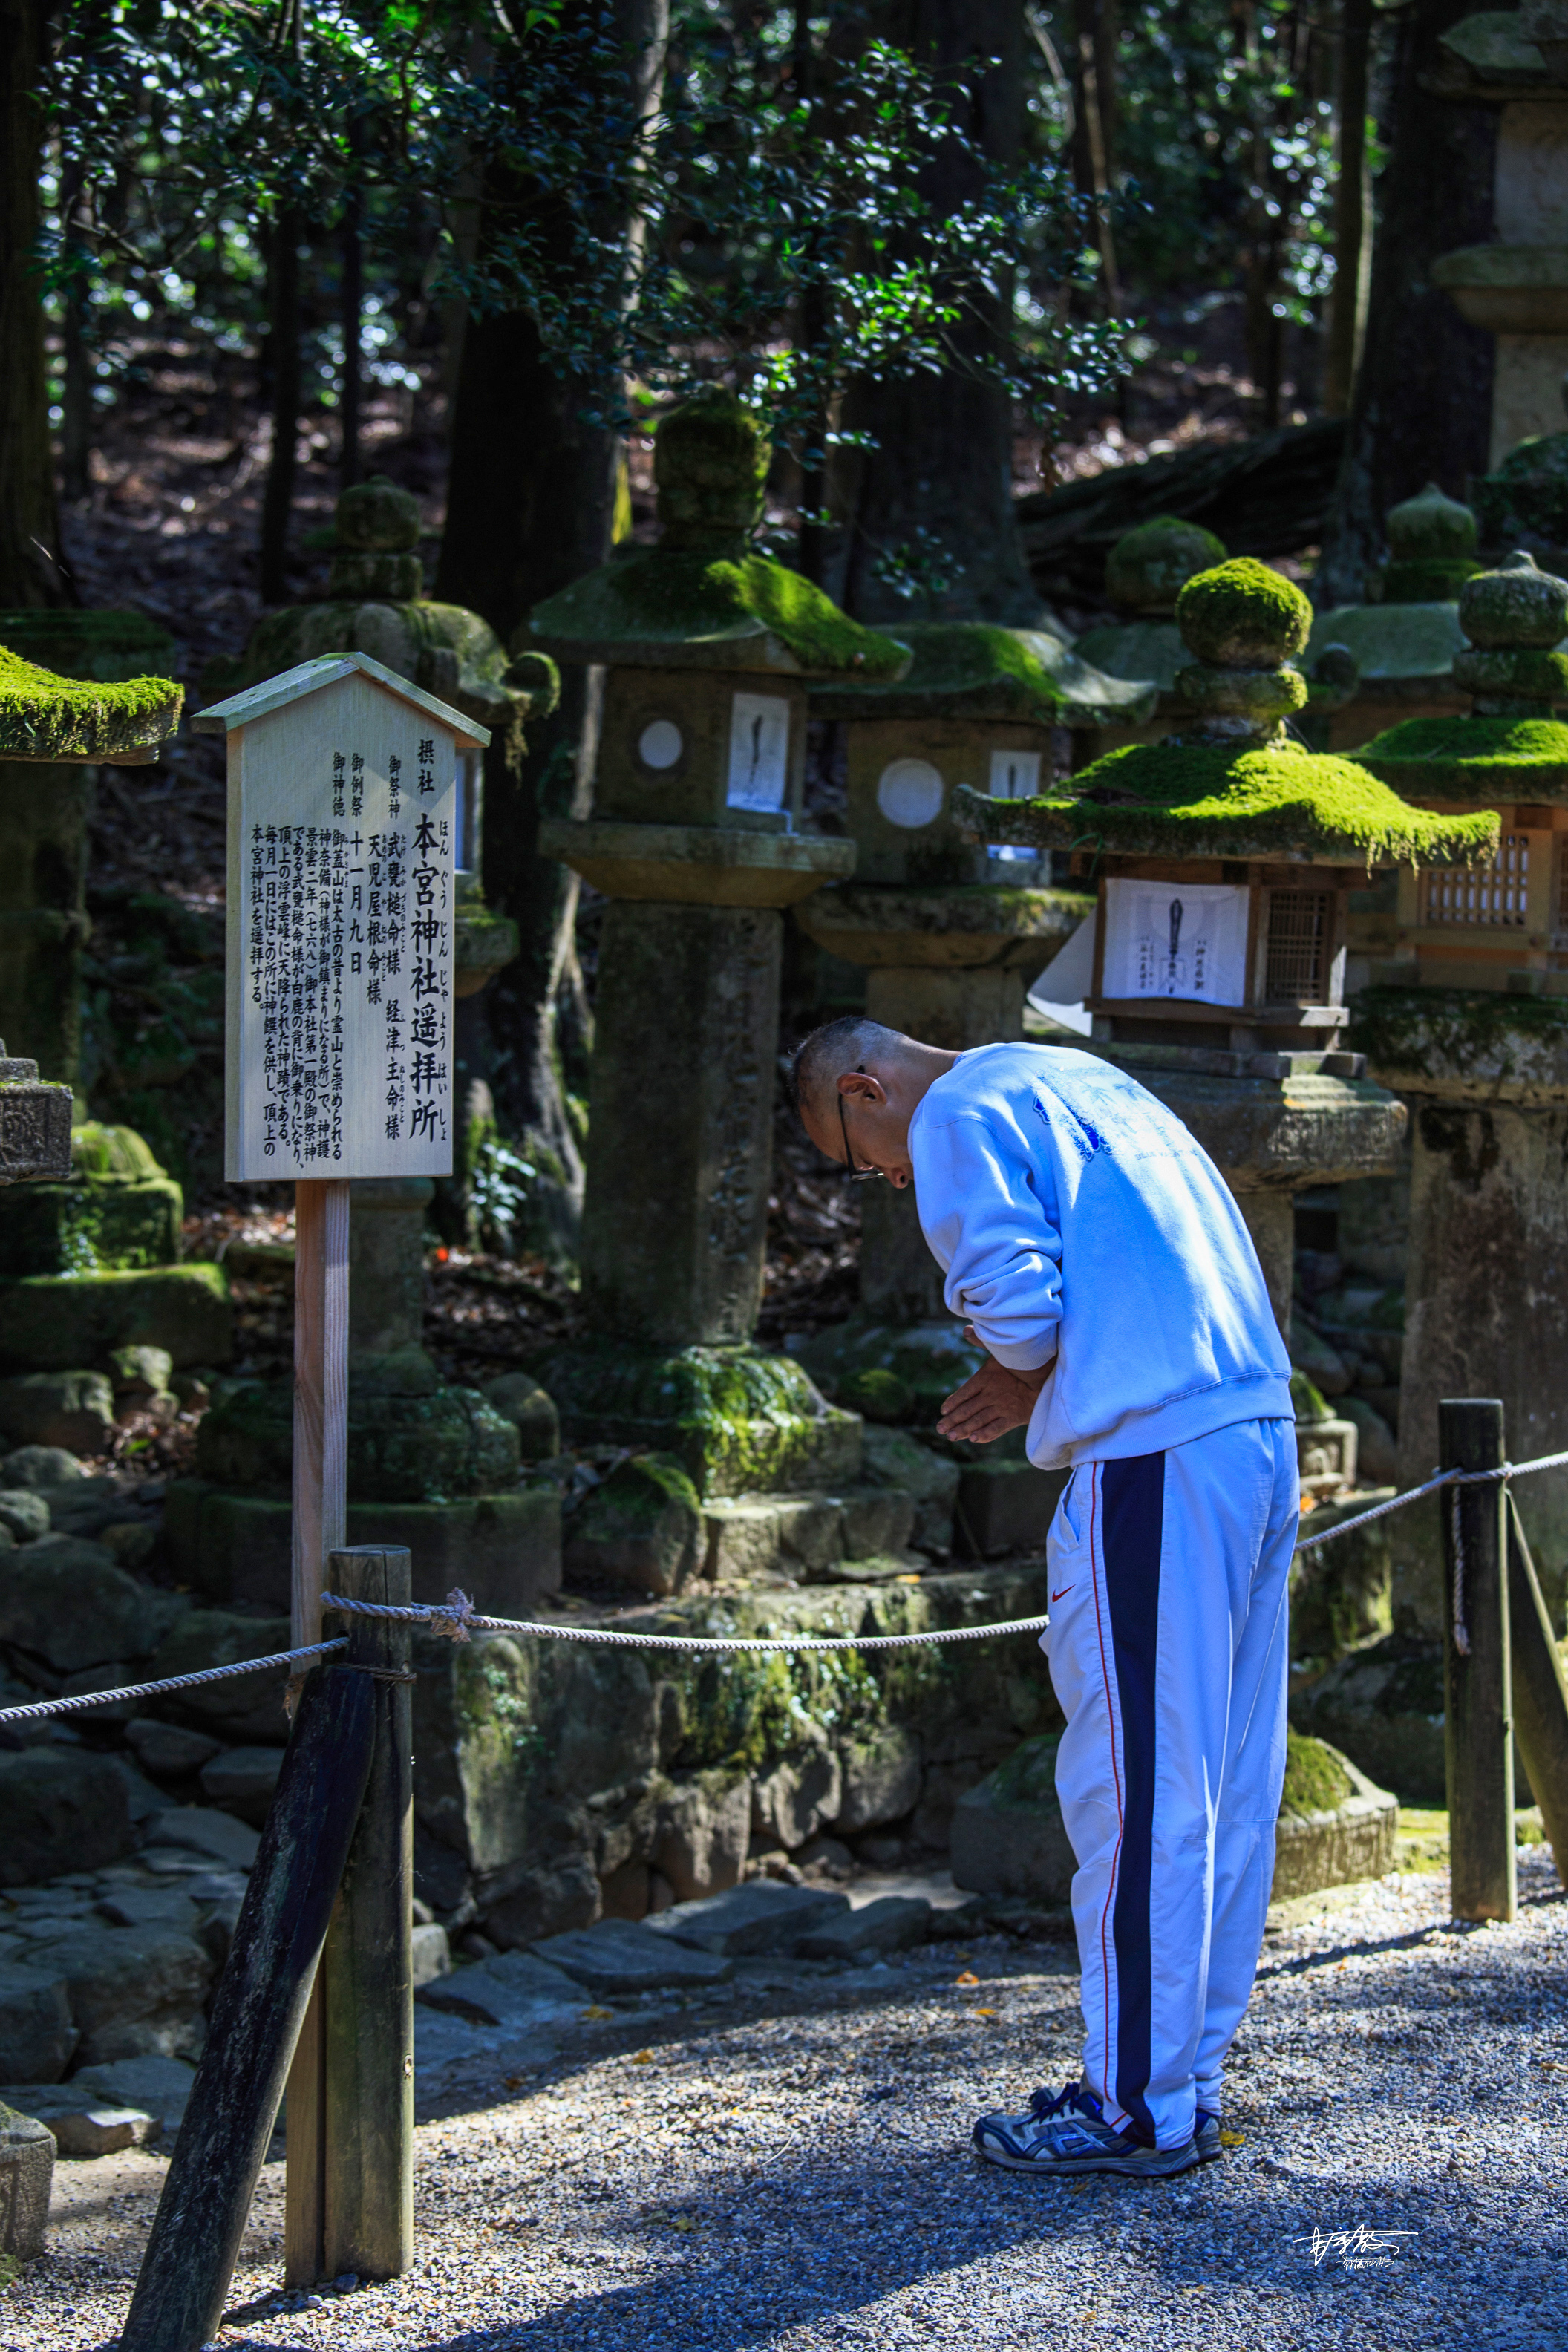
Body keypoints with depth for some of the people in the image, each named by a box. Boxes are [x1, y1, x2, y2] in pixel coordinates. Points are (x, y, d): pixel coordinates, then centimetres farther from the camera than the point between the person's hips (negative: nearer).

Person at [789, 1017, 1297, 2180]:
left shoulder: (959, 1119, -2)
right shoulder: (1079, 1079, 25)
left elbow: (1015, 1299, -15)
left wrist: (1027, 1377, 6)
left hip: (1152, 1463, -9)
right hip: (1262, 1430, 9)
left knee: (1137, 1787, -3)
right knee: (1227, 1783, 12)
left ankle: (1139, 2106, 2)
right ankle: (1191, 2073, 20)